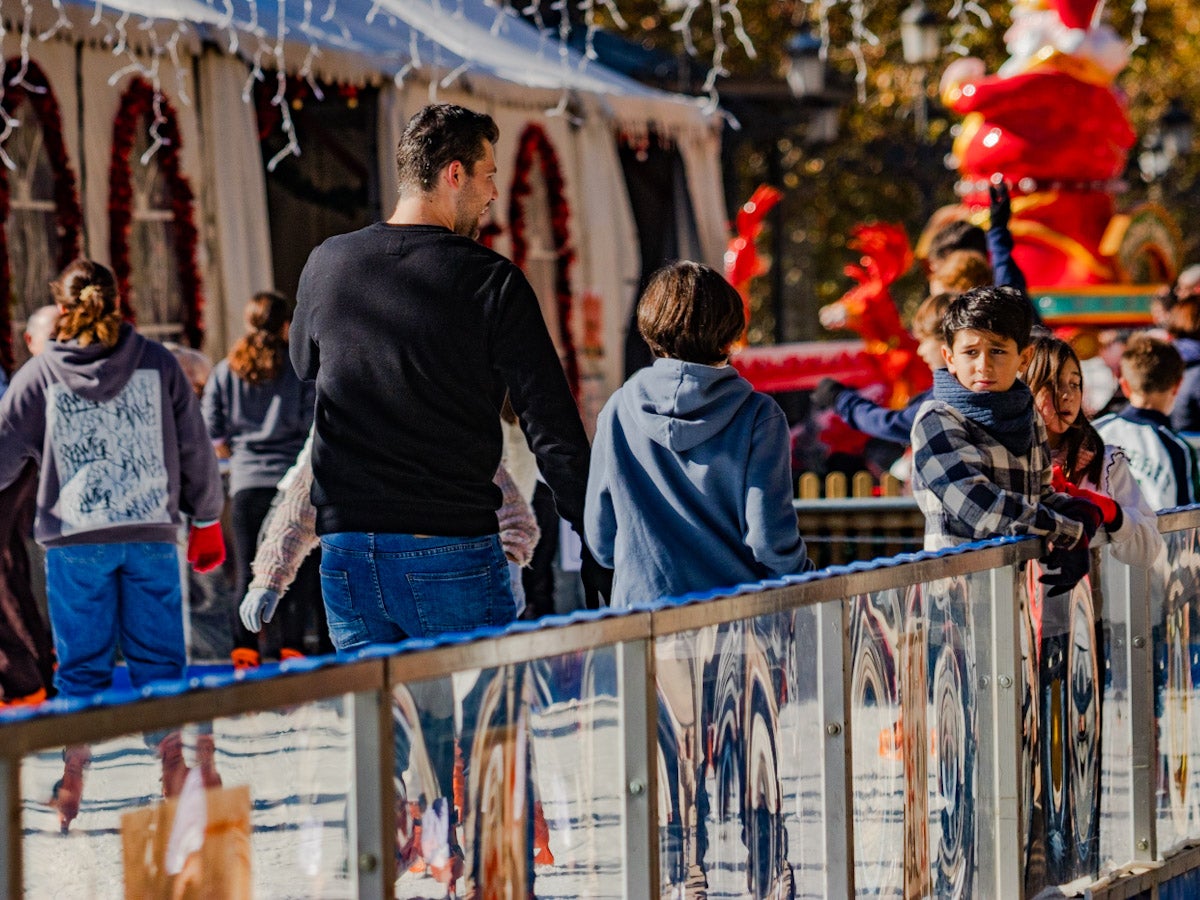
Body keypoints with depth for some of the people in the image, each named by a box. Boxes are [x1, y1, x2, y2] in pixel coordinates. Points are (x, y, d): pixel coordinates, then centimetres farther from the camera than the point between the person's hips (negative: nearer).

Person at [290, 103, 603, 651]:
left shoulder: (325, 265, 5)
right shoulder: (490, 282, -7)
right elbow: (552, 427, -8)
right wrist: (594, 544, -3)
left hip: (345, 553, 4)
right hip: (452, 554, -4)